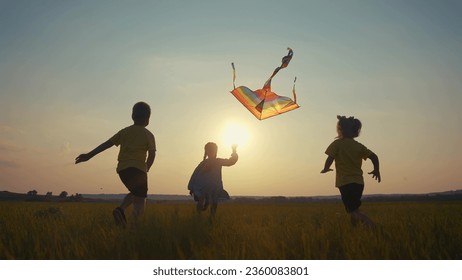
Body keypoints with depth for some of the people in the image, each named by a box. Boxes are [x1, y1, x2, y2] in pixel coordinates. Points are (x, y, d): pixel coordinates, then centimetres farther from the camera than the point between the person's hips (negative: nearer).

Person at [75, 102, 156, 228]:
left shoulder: (124, 131, 13)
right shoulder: (148, 135, 2)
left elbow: (106, 144, 9)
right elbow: (152, 155, -2)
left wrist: (89, 155, 10)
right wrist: (146, 169, 15)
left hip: (122, 169, 5)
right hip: (137, 168, -5)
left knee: (135, 193, 25)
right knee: (140, 199, -2)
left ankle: (121, 209, 0)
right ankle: (135, 224, -22)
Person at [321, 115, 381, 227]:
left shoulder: (337, 143, -5)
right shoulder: (359, 146, 9)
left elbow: (330, 158, -11)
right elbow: (374, 156, 5)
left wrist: (325, 169, 8)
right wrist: (376, 170, 20)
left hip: (345, 182, -6)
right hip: (359, 182, 6)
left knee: (353, 211, -8)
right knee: (354, 209, 19)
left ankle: (371, 225, -24)